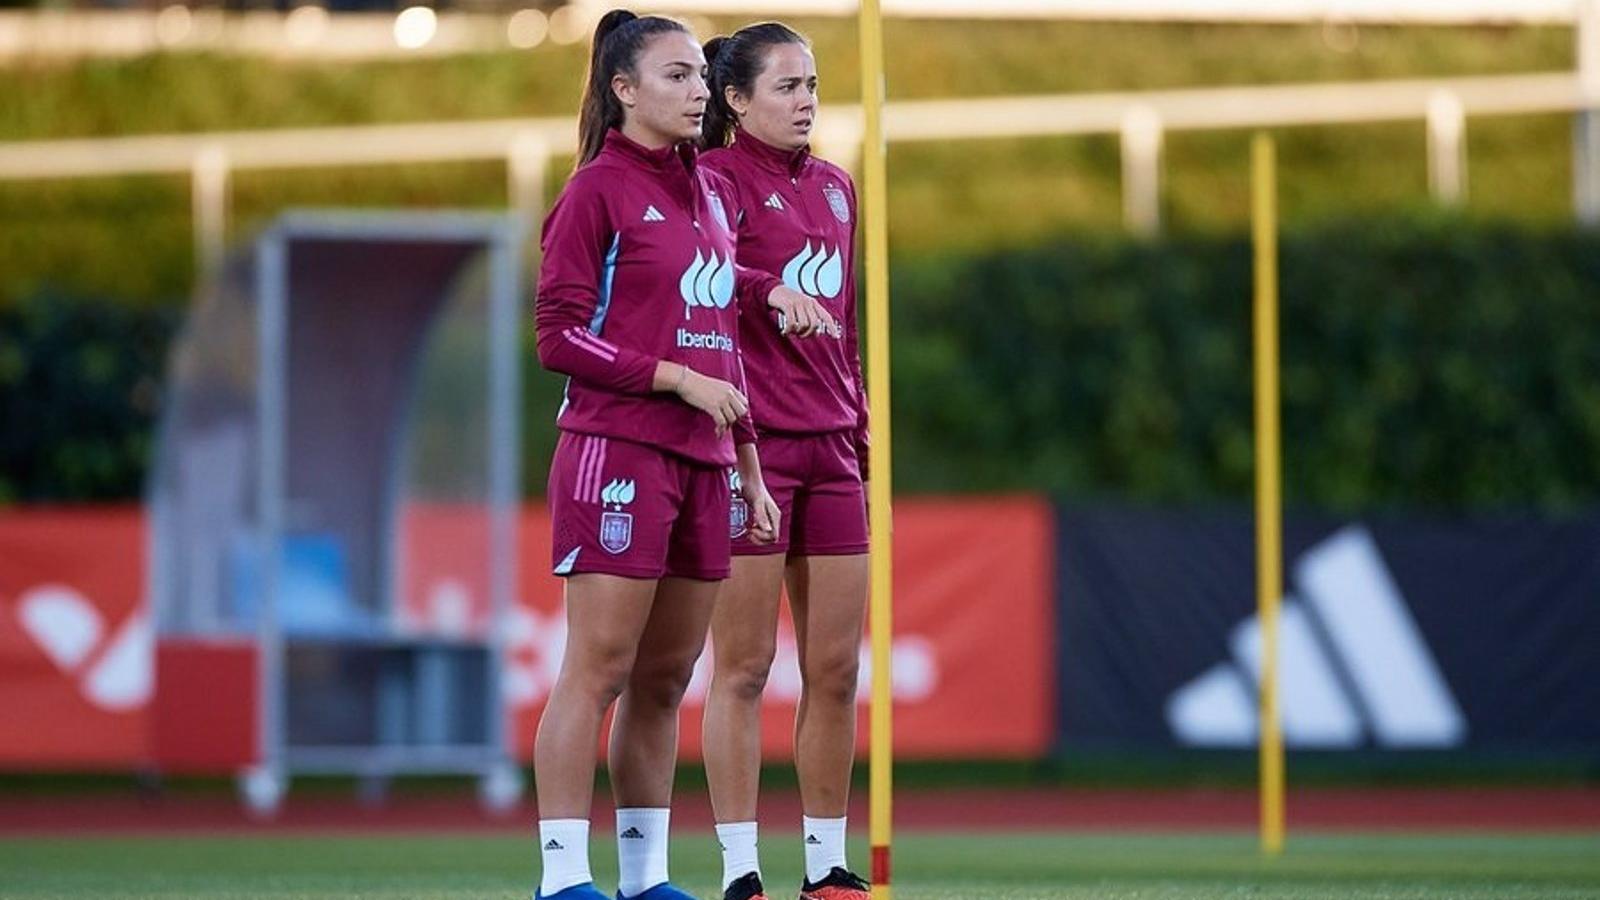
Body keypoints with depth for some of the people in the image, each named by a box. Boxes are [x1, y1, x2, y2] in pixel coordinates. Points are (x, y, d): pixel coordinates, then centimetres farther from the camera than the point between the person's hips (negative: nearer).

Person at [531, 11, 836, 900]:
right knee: (600, 668, -9)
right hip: (617, 450, -7)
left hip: (703, 460, 7)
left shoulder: (712, 191, 16)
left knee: (665, 679, 8)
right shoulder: (599, 189, -5)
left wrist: (748, 467, 19)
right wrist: (677, 377, -15)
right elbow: (560, 335, -9)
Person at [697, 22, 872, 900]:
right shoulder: (715, 180, -5)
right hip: (747, 446, -6)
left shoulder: (835, 187, 16)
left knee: (835, 669, 6)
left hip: (830, 453, 6)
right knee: (744, 669, -3)